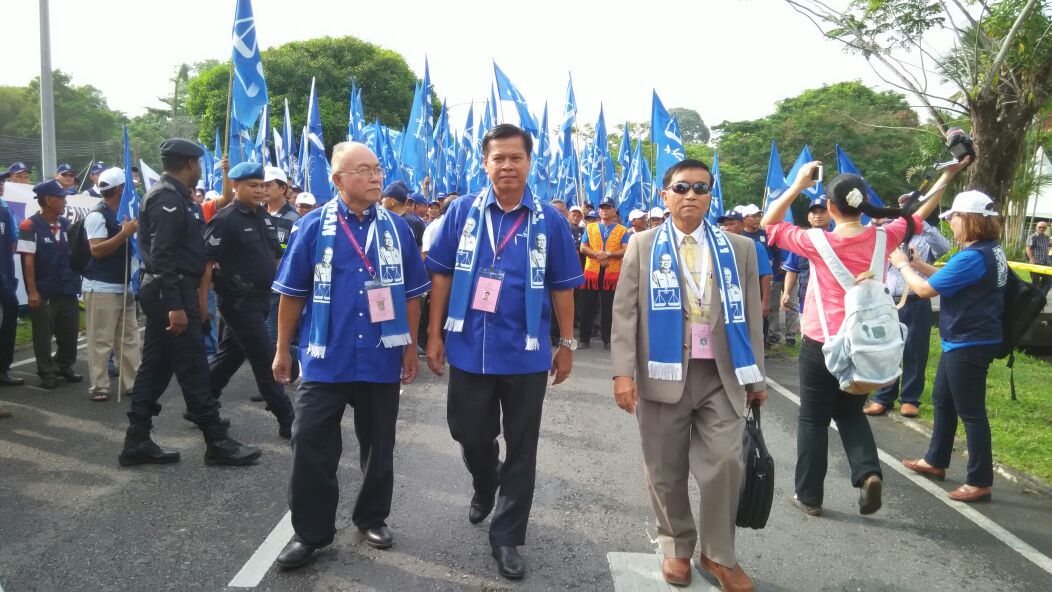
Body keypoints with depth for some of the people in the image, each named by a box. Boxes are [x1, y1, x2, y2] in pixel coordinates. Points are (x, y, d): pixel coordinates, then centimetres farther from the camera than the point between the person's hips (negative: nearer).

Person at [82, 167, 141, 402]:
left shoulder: (121, 215, 13)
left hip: (124, 286, 9)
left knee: (129, 338, 11)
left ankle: (132, 382, 17)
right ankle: (98, 387, 3)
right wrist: (125, 233, -24)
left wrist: (133, 231, 7)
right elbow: (96, 250, -21)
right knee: (101, 341, -4)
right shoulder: (97, 215, -12)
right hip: (102, 288, -9)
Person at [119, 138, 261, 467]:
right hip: (172, 292, -10)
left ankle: (137, 442, 17)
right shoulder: (169, 199, -16)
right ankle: (218, 443, 3)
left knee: (156, 367, 12)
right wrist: (175, 305, -26)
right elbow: (162, 256, -23)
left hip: (165, 292, 10)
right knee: (193, 368, -4)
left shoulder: (169, 195, 16)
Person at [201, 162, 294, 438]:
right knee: (266, 360, -6)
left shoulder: (265, 217, 12)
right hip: (239, 300, -8)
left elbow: (276, 256, 20)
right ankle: (287, 419, 1)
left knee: (230, 355, 17)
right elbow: (206, 262, -14)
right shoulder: (226, 219, -11)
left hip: (260, 298, 8)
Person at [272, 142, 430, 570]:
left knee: (378, 446, 14)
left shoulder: (397, 228, 2)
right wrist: (282, 349, 3)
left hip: (382, 359, 2)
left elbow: (411, 293, 7)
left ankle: (373, 517, 33)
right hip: (325, 359, -1)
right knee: (311, 447, 1)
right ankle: (311, 531, 17)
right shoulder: (313, 226, -3)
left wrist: (410, 347, 7)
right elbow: (292, 293, 1)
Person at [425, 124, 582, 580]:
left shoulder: (548, 220, -2)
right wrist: (435, 333, 0)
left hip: (525, 353, -1)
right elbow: (442, 275, 3)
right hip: (469, 348, 1)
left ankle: (506, 536, 24)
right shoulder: (463, 212, -1)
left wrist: (566, 343, 3)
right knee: (469, 433, 15)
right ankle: (485, 484, 49)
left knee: (521, 448, 8)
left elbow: (562, 287, 2)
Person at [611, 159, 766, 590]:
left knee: (724, 463, -6)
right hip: (663, 373, 0)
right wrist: (623, 371, -9)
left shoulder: (739, 249, 10)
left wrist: (756, 376, 9)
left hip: (722, 375, 1)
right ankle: (676, 547, 29)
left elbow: (750, 315, 10)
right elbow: (624, 311, 0)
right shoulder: (643, 246, 6)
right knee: (666, 470, 8)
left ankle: (719, 554, 16)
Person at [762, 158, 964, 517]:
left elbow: (769, 223, -3)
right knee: (851, 412, 23)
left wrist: (797, 185, -5)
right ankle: (868, 473, 0)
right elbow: (918, 215, 15)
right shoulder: (883, 239, -4)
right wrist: (946, 177, 25)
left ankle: (809, 496, 17)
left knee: (813, 419, 10)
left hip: (821, 345, -4)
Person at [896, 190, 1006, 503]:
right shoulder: (990, 250, 7)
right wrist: (917, 262, 7)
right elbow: (948, 279, 14)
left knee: (970, 412, -1)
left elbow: (925, 289, -20)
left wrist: (902, 264, -4)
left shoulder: (972, 257, -25)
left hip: (969, 345, -11)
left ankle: (979, 482, 10)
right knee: (942, 400, 22)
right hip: (962, 342, 11)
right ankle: (935, 460, 37)